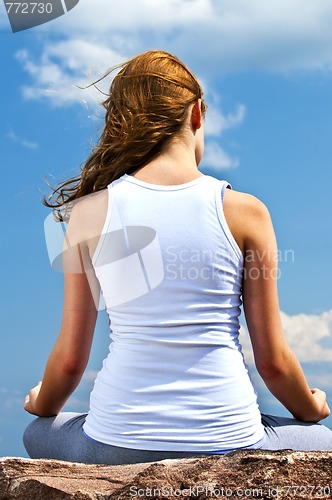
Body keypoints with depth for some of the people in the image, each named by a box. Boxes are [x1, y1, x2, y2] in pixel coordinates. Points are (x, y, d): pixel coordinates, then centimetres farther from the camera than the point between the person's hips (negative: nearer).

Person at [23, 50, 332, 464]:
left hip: (117, 446, 1)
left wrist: (43, 406, 25)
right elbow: (273, 361, -1)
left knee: (37, 433, 34)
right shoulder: (245, 212, -6)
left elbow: (70, 357, 2)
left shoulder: (90, 212, -4)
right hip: (227, 443, 0)